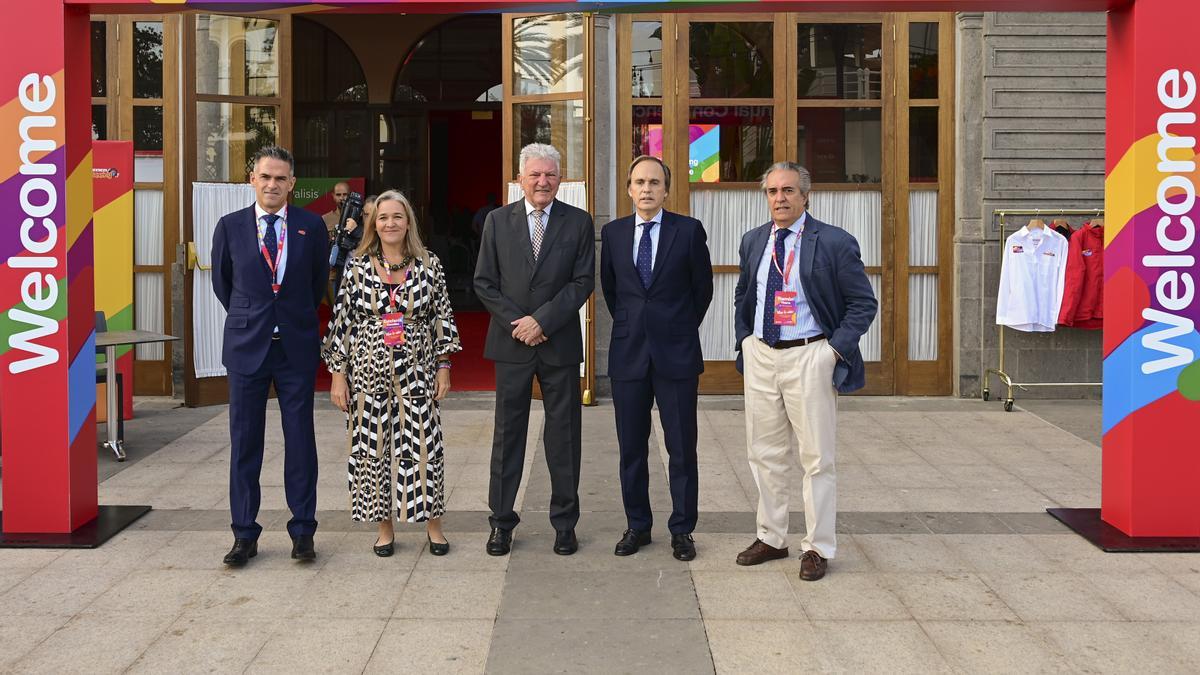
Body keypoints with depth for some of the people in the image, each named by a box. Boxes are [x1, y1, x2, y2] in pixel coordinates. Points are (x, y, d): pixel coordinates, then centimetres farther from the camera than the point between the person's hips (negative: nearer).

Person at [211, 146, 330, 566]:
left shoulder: (311, 226, 0)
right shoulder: (230, 227, 2)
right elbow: (221, 282, 14)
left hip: (297, 346, 0)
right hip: (246, 346, 1)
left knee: (300, 440, 4)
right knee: (244, 441, 5)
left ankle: (303, 531, 14)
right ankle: (245, 535, 14)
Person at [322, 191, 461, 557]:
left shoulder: (430, 265, 2)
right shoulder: (357, 266, 2)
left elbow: (443, 318, 5)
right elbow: (341, 321, 2)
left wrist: (443, 367, 2)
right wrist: (338, 374, -1)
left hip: (417, 374, 0)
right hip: (369, 374, 1)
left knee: (424, 447, 0)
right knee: (372, 448, 6)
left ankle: (433, 524, 16)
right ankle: (385, 527, 21)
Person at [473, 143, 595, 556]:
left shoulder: (578, 222, 2)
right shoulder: (498, 221, 5)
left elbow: (583, 282, -4)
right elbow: (484, 282, 3)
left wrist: (541, 320, -13)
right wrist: (517, 323, -8)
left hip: (560, 343, -1)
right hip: (511, 342, 1)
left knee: (564, 435, 6)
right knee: (507, 433, 7)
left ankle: (565, 522, 17)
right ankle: (502, 521, 17)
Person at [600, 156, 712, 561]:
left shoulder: (689, 231, -2)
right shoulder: (613, 233, 6)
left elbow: (703, 287, 6)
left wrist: (682, 330, 10)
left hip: (676, 354, -2)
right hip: (628, 354, 2)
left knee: (682, 449, 4)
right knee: (631, 448, 9)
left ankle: (682, 531, 15)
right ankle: (637, 526, 21)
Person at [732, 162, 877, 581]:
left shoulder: (834, 243, -6)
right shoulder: (752, 241, 9)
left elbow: (864, 304, -3)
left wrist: (835, 350, -10)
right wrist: (745, 341, 10)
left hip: (808, 358, -5)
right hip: (760, 356, 5)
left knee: (816, 457, 2)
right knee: (764, 453, 12)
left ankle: (818, 547, 13)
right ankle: (771, 538, 26)